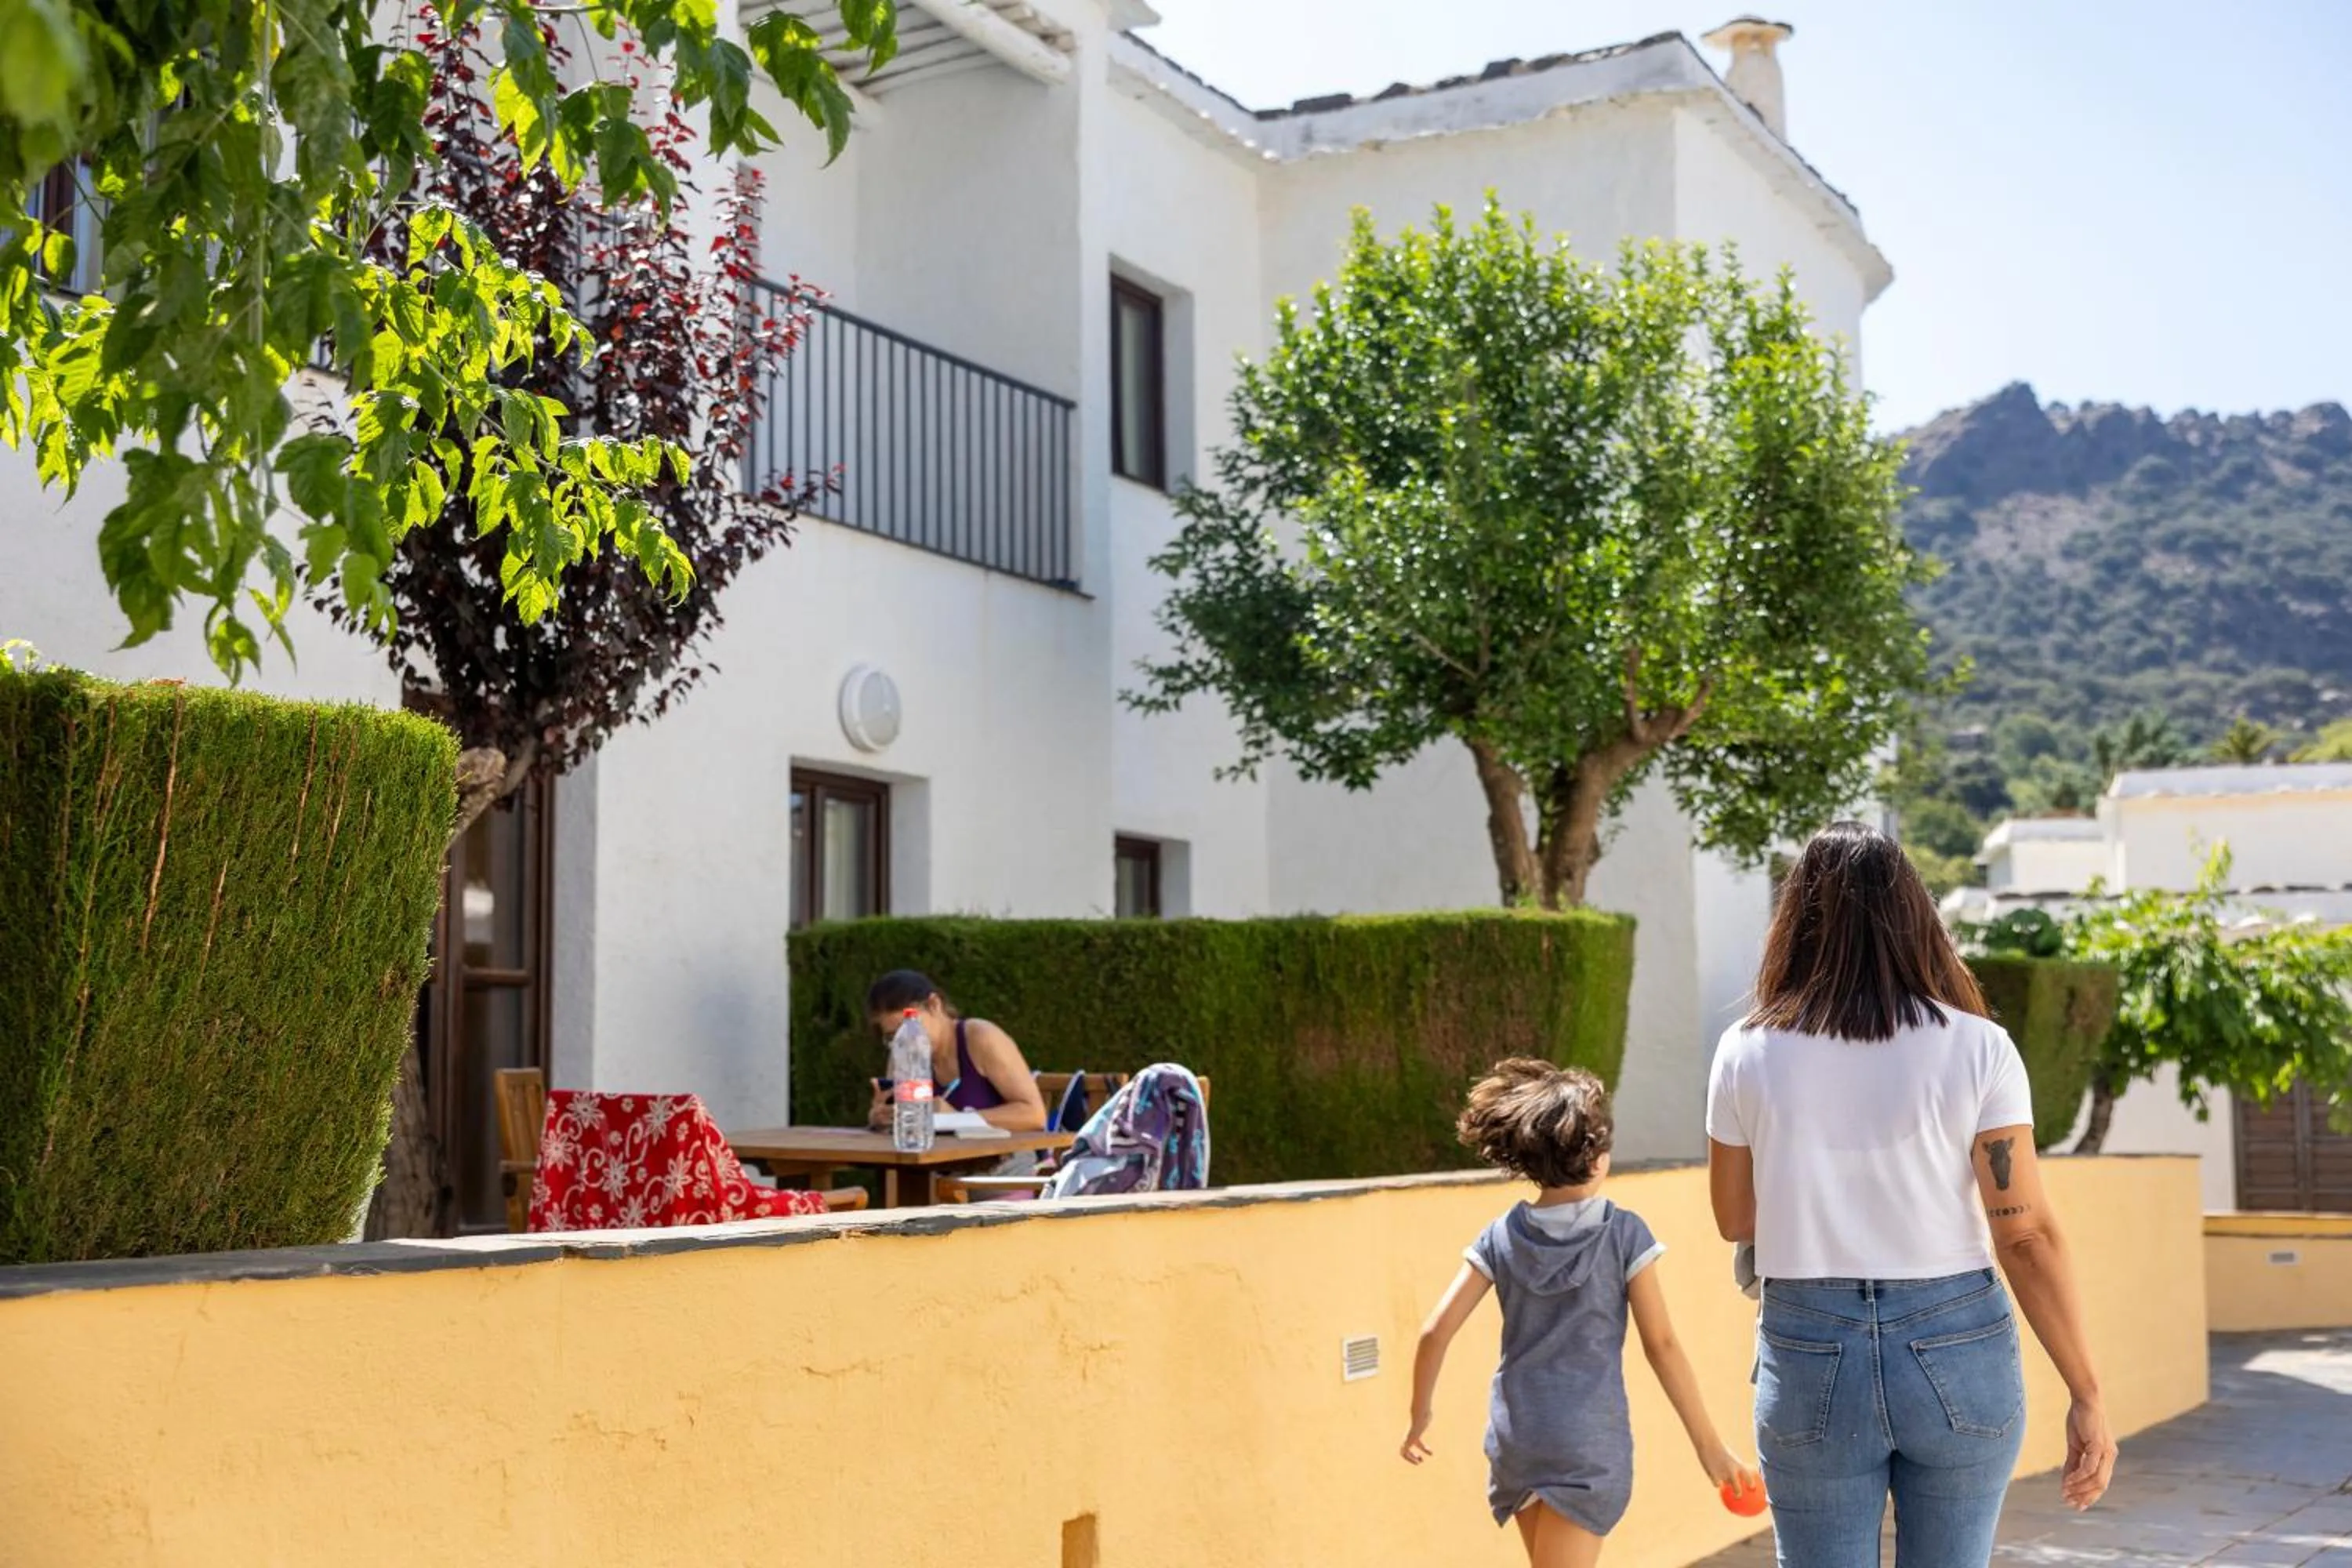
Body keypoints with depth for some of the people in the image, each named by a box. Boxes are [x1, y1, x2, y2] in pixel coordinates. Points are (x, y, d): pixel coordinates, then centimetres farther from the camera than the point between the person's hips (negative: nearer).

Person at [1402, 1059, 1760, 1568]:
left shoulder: (1501, 1238, 1)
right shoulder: (1624, 1234, -6)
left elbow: (1435, 1333, -3)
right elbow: (1661, 1345, -6)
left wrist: (1420, 1414, 12)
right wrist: (1709, 1444, 1)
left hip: (1515, 1437, 4)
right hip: (1590, 1441, -4)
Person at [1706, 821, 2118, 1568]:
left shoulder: (1747, 1054, -2)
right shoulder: (1975, 1049, -6)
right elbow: (2026, 1233, -8)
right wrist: (2086, 1395, -3)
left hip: (1810, 1354, 0)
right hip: (1956, 1351, 0)